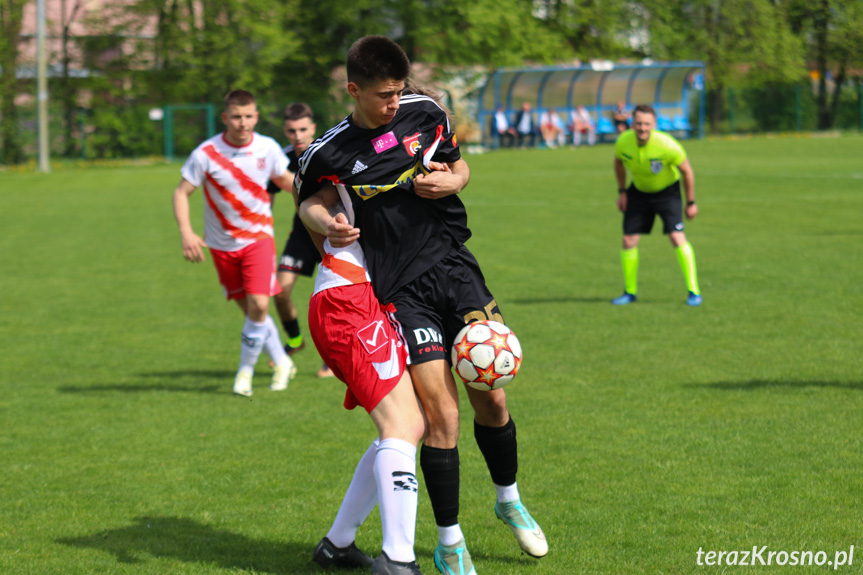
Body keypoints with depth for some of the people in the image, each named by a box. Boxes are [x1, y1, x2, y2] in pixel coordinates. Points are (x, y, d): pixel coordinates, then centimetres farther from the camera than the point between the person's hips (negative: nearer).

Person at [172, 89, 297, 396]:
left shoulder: (268, 148, -7)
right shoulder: (206, 154, -15)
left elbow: (284, 179, 12)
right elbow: (181, 192, -9)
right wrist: (186, 232, -22)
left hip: (258, 238, 0)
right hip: (222, 244, 0)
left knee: (259, 305, -15)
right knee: (250, 310, 7)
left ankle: (246, 371, 3)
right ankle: (281, 362, 28)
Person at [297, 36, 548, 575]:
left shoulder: (425, 111, 1)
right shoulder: (332, 154, -9)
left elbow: (459, 166, 17)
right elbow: (311, 200, 8)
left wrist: (451, 182, -5)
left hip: (455, 266, 4)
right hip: (402, 289, -4)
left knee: (490, 397, 4)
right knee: (441, 413, -12)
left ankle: (510, 500, 32)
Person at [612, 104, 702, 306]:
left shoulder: (667, 145, -30)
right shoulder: (623, 142, -20)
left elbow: (686, 171, -14)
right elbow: (618, 162, 5)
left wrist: (691, 202, -7)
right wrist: (622, 191, 6)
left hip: (667, 191, -3)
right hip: (638, 192, 3)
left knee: (677, 237, -18)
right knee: (629, 241, -3)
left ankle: (694, 292, -9)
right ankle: (630, 291, 15)